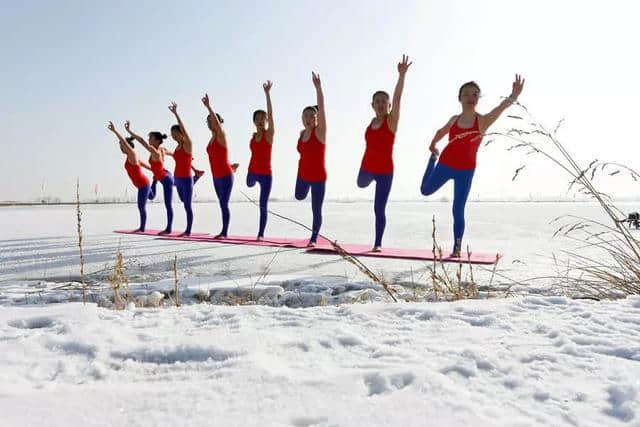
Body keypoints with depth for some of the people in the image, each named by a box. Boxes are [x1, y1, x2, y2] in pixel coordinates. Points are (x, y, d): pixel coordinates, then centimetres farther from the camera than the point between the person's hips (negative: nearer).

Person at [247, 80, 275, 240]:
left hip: (266, 174, -5)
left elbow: (271, 114, -22)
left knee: (263, 206, 1)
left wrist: (267, 93, -27)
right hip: (252, 171, 5)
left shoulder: (269, 134, -11)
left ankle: (261, 234, 12)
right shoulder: (253, 136, 3)